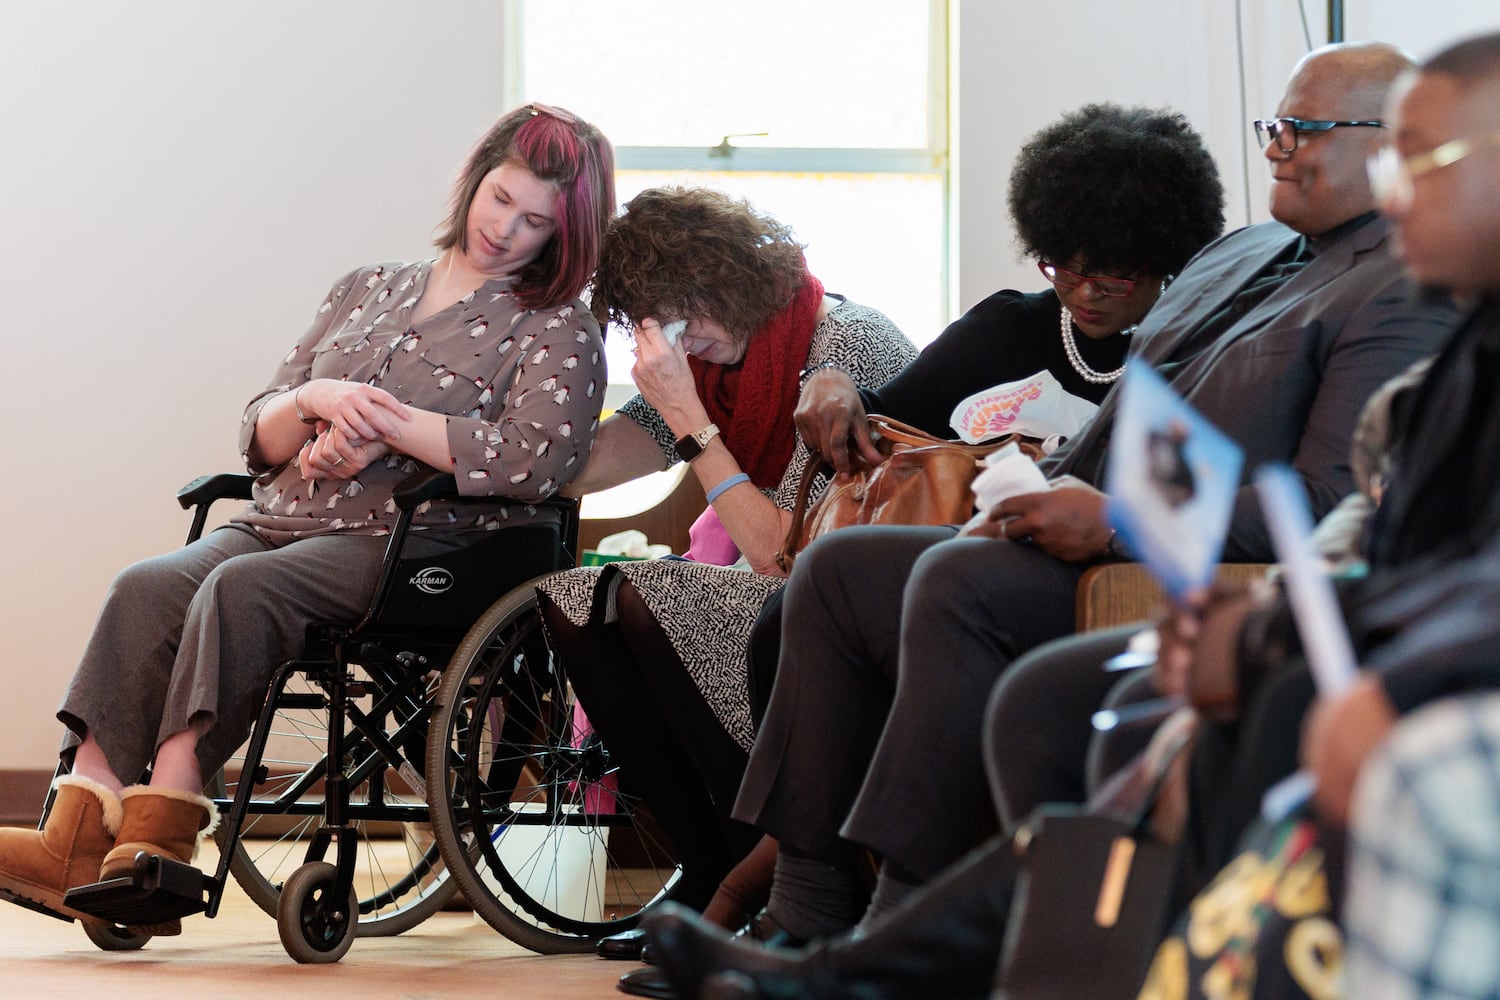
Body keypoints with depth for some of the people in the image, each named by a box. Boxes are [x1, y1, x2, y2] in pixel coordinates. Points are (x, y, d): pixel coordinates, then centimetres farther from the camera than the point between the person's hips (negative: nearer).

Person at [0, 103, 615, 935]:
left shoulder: (556, 329, 9)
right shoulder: (366, 289, 25)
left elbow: (537, 460, -11)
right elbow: (257, 436, 22)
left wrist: (381, 420, -9)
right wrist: (316, 402, -2)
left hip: (409, 543, -5)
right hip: (281, 522, 5)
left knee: (240, 587, -33)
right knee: (146, 589, -25)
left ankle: (162, 830, -41)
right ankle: (76, 841, -38)